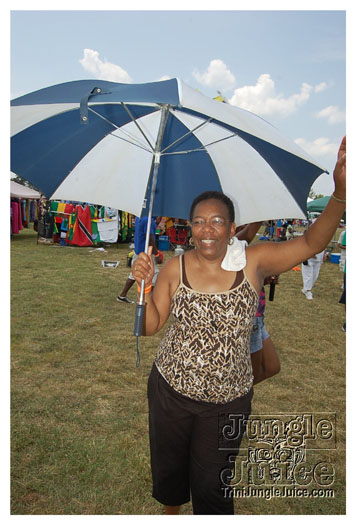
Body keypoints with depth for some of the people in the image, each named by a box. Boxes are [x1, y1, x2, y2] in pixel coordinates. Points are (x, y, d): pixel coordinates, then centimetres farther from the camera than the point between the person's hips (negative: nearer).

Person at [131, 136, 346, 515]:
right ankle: (170, 513, 59)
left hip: (228, 399, -1)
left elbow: (311, 243, -19)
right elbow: (151, 326, -6)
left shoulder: (252, 261, -12)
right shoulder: (175, 268, -11)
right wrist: (144, 285, -23)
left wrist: (339, 195, -34)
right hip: (171, 389, 2)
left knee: (212, 486, 17)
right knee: (168, 468, 26)